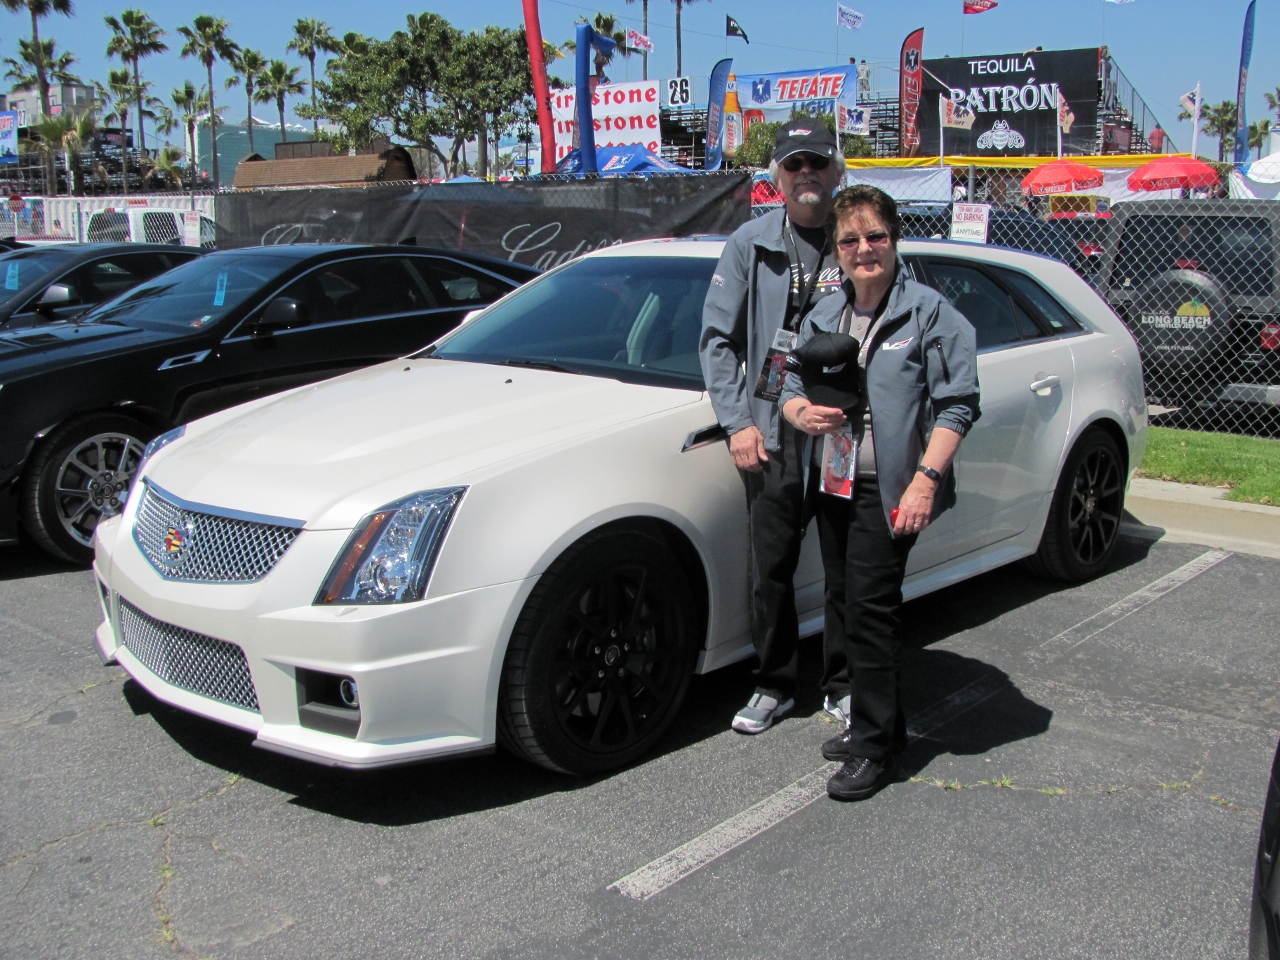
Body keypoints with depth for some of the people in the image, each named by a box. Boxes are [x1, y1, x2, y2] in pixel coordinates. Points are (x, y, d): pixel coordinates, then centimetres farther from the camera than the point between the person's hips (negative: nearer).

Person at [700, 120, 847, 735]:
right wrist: (737, 422, -1)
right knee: (769, 568, 6)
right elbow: (717, 338, 7)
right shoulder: (750, 244, 5)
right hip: (769, 434, 1)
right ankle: (775, 685, 24)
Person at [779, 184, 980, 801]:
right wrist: (802, 414, -6)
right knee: (841, 604, 12)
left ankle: (874, 747, 1)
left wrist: (926, 479, -18)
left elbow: (957, 403, -9)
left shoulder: (929, 311, -4)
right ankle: (867, 718, 28)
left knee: (869, 606, -10)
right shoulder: (822, 316, 14)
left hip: (887, 491, -7)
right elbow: (790, 390, 18)